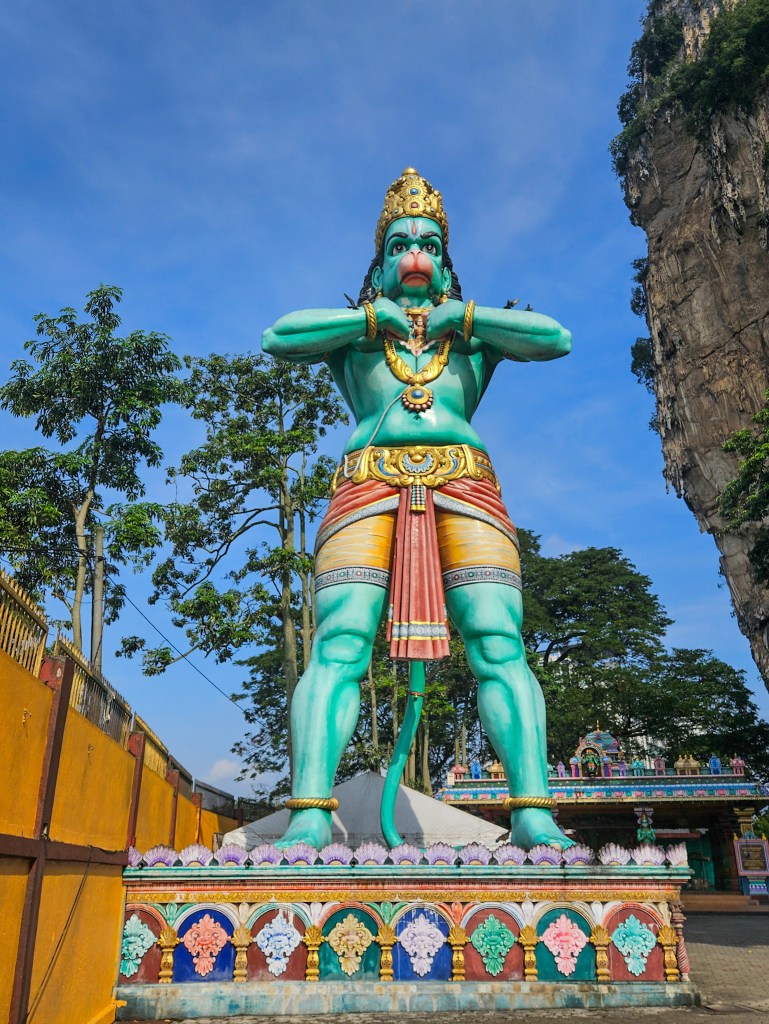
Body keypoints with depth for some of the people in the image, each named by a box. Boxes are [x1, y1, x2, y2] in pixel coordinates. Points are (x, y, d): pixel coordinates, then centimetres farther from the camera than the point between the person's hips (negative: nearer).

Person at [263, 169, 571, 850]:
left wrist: (460, 315, 8)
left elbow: (556, 339, 10)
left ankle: (534, 815, -17)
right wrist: (371, 317, 6)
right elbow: (277, 338, 7)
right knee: (338, 648, -17)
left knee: (499, 647, -15)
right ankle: (310, 814, -22)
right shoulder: (351, 331, 26)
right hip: (368, 490, 0)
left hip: (465, 489, 1)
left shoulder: (478, 331, 27)